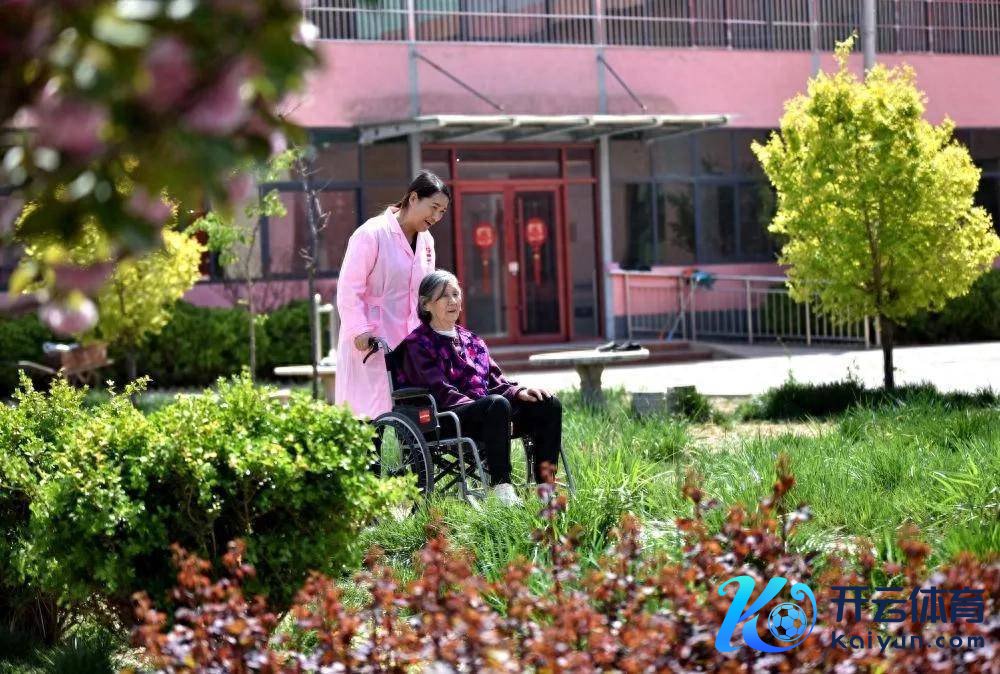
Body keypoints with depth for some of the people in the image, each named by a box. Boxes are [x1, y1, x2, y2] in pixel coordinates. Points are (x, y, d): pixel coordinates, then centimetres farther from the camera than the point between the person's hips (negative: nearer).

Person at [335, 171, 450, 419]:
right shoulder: (372, 233, -10)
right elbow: (349, 289, -12)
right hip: (369, 342, -7)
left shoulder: (426, 241, 14)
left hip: (408, 341, 7)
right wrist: (359, 331, -19)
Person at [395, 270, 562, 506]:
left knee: (549, 404, -14)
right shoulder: (418, 343, 3)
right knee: (497, 404, -37)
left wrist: (519, 392, -2)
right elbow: (440, 391, -9)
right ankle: (501, 487, -43)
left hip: (485, 412, 7)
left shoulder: (472, 340, 26)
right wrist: (481, 405, -21)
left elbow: (496, 381, 21)